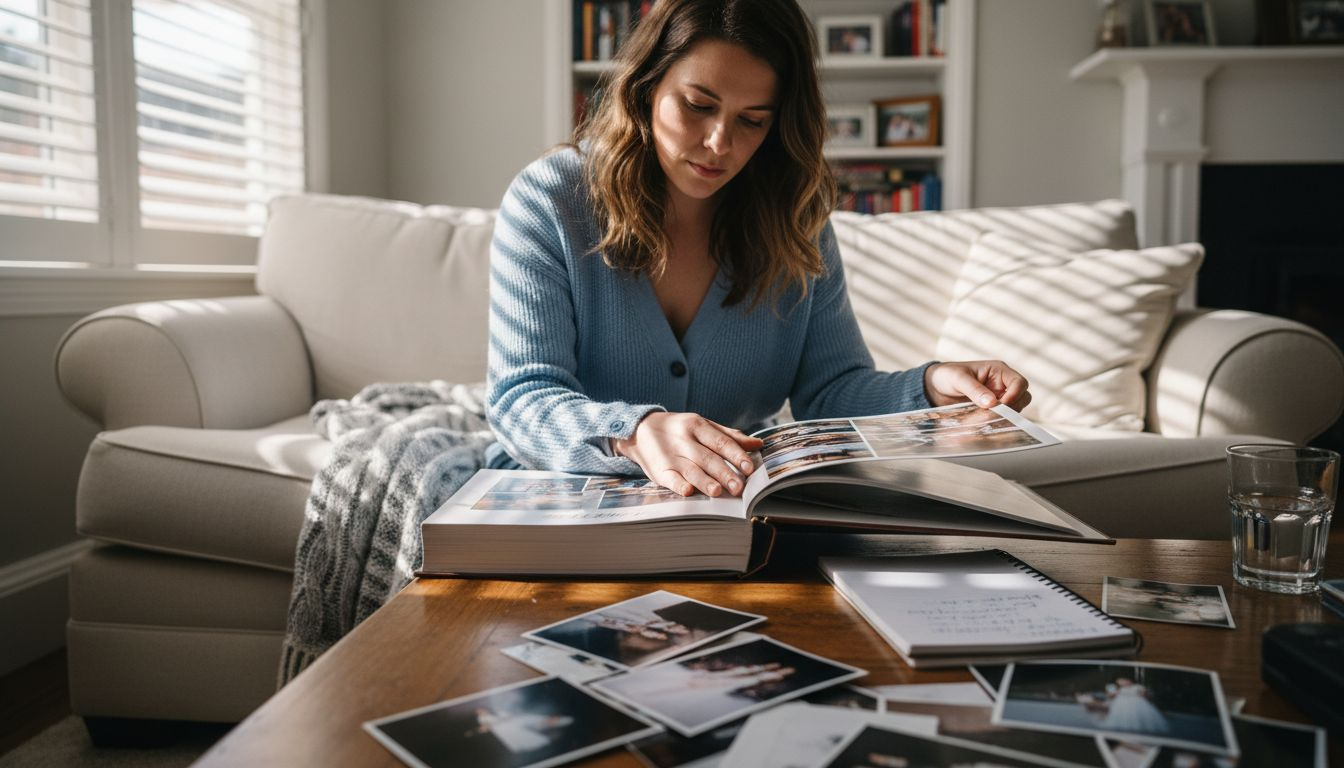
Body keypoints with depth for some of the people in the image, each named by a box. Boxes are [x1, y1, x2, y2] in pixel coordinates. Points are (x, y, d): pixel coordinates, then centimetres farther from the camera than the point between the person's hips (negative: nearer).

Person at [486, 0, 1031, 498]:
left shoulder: (796, 219, 1)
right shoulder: (547, 203, -9)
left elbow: (830, 390, 1)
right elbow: (519, 399, -17)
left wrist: (930, 389, -20)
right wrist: (633, 434, -38)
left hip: (741, 499, 2)